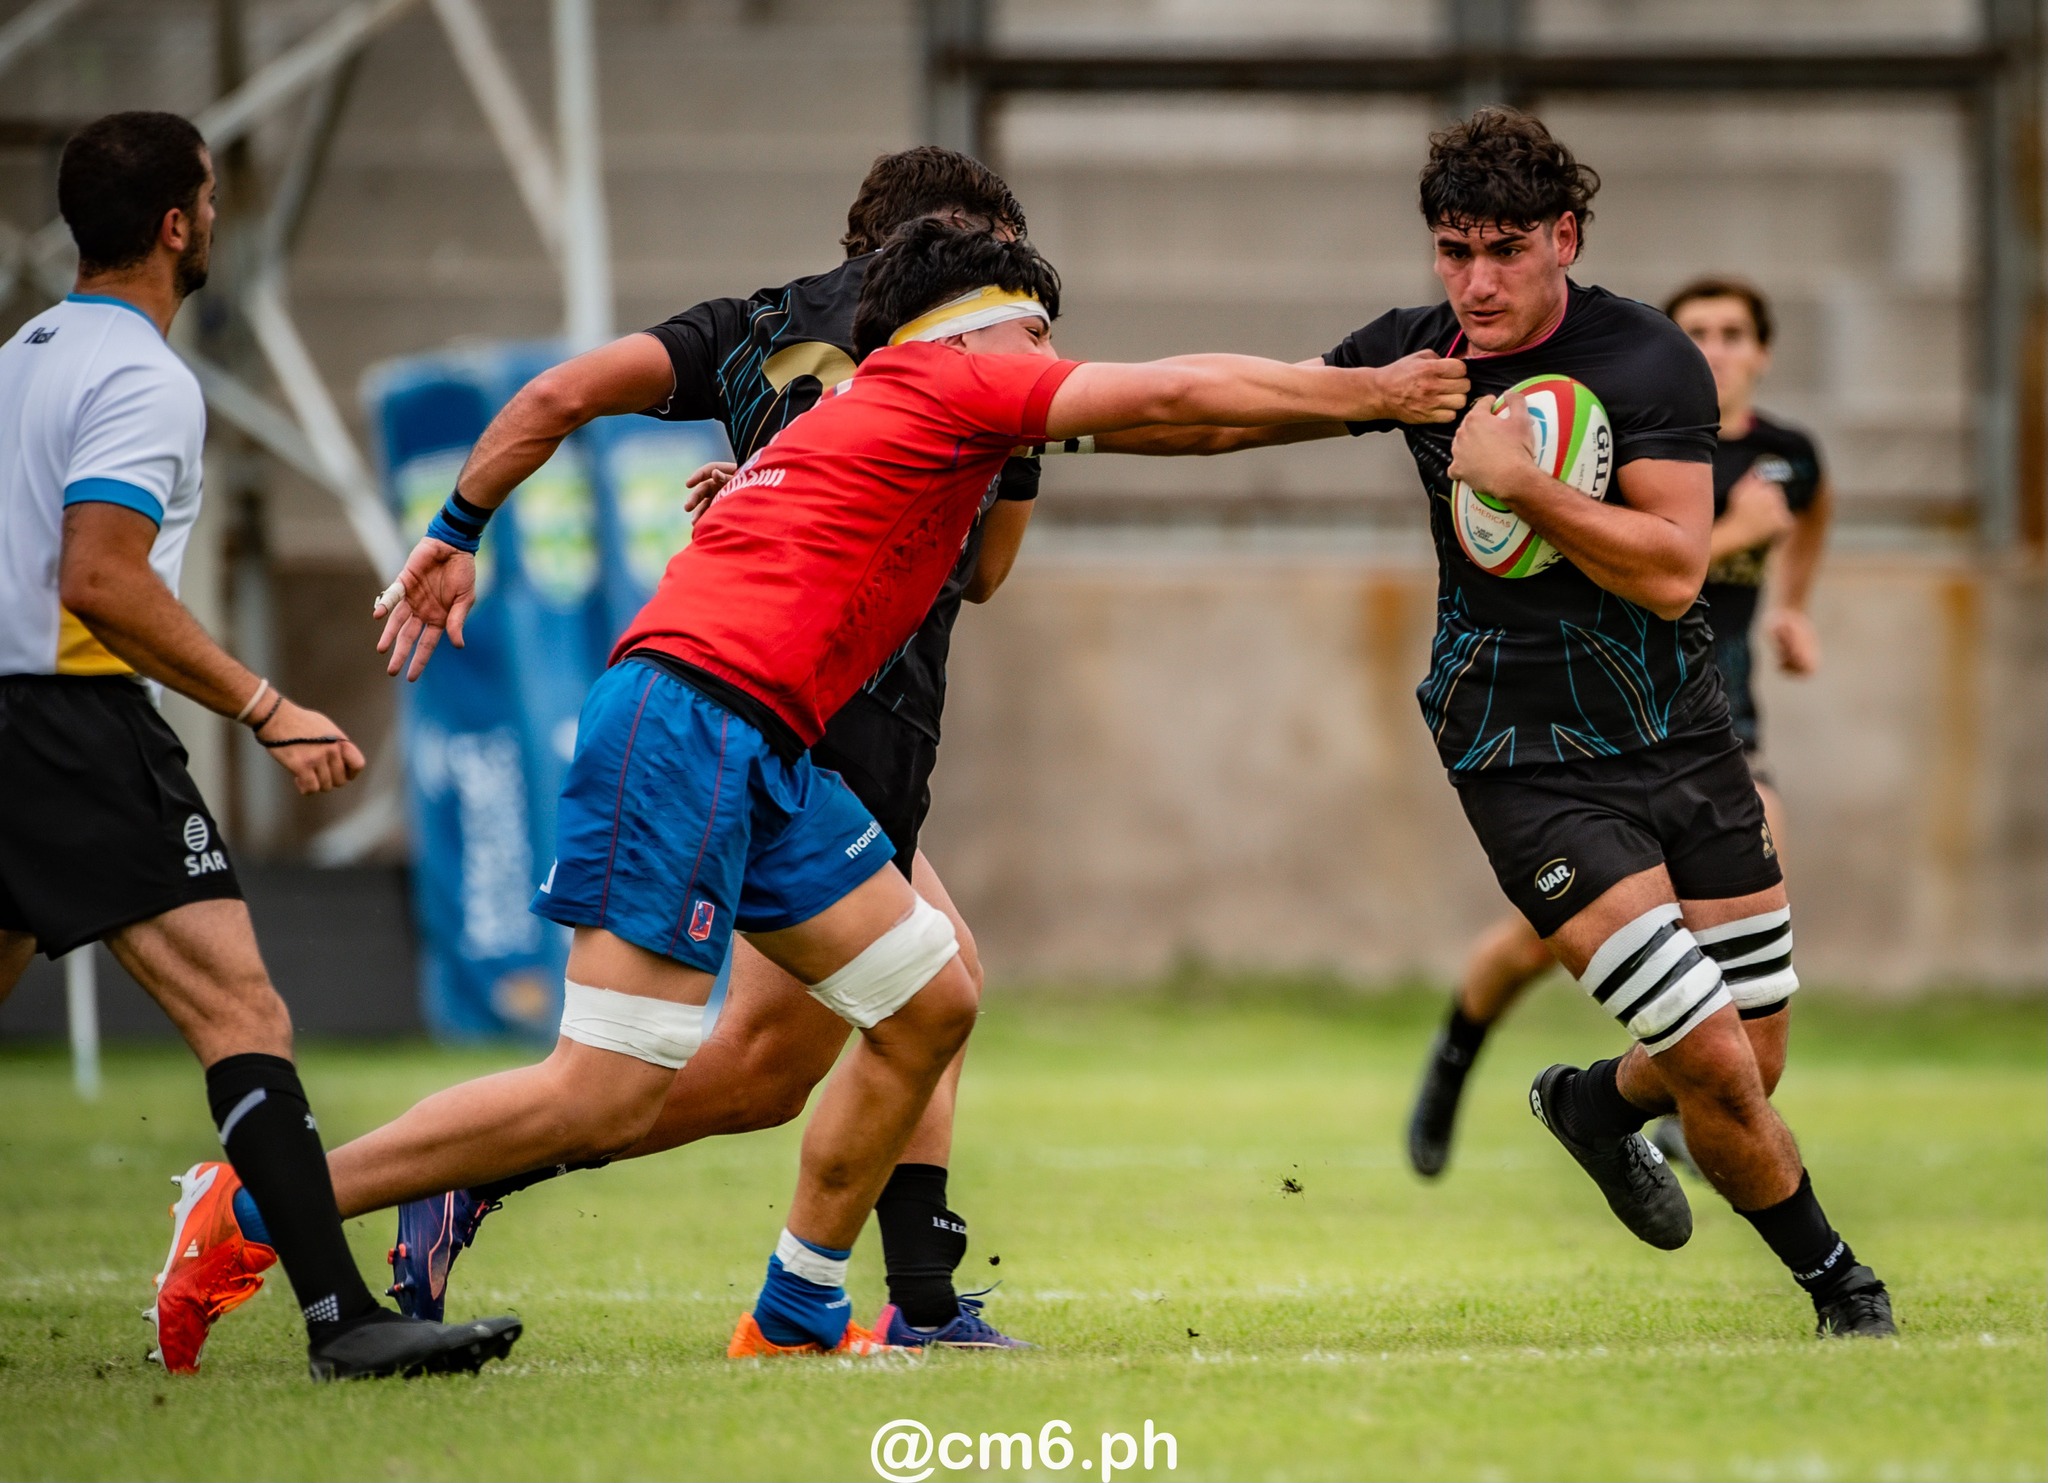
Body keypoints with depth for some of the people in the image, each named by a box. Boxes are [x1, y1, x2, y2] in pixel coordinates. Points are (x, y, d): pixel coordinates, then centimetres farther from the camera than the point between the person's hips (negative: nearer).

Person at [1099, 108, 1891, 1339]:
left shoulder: (1650, 361, -12)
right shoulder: (1416, 354, -3)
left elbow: (1674, 573, -20)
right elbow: (1241, 415, 12)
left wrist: (1524, 484, -27)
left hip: (1682, 731, 1)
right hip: (1529, 764, -1)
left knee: (1756, 1066, 7)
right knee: (1719, 1072, -12)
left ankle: (1597, 1105, 40)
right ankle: (1840, 1285, 12)